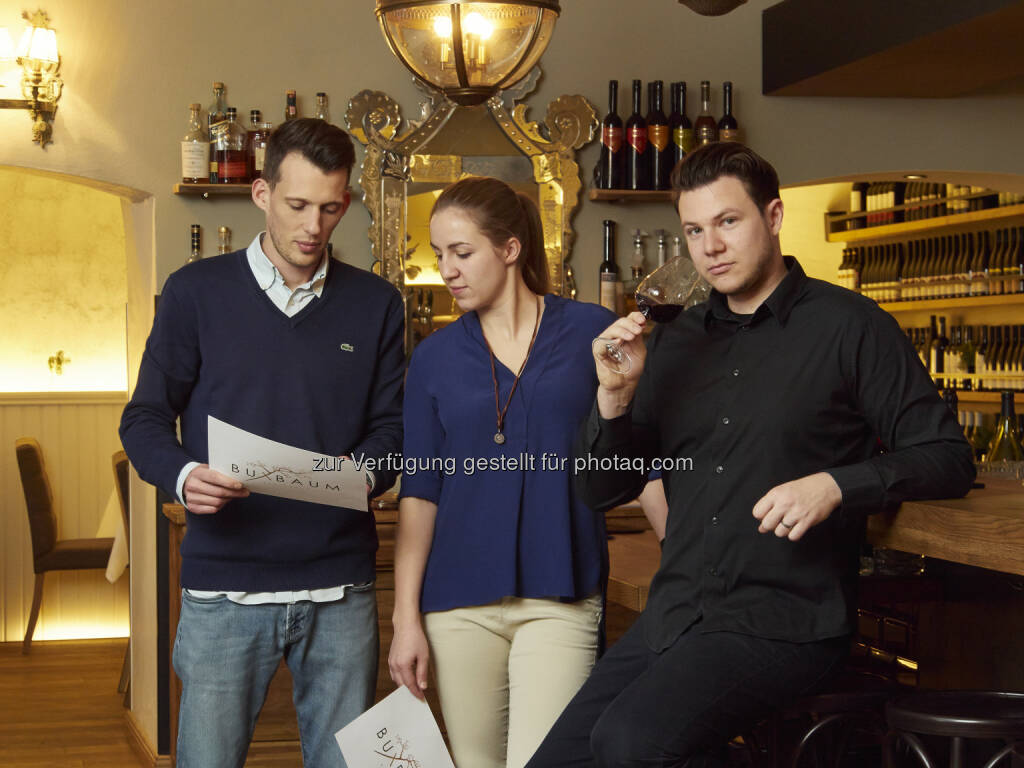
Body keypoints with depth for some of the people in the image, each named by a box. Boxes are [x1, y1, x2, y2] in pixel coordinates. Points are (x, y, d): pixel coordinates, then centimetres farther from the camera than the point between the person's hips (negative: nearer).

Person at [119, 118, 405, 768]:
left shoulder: (375, 304, 9)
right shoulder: (196, 292, 3)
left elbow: (391, 428, 9)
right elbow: (146, 419, 4)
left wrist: (362, 471, -14)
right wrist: (182, 476, -17)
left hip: (341, 590, 2)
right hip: (223, 589, -2)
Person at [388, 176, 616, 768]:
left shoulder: (592, 332, 2)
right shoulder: (436, 357, 8)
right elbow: (419, 491, 7)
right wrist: (406, 615, 3)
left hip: (560, 598, -2)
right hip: (460, 599, 2)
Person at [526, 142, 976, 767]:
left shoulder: (848, 326, -1)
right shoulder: (675, 345, 15)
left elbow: (948, 458, -3)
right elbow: (602, 490, 15)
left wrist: (836, 484, -19)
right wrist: (615, 398, -4)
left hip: (787, 620, -6)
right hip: (673, 617, 6)